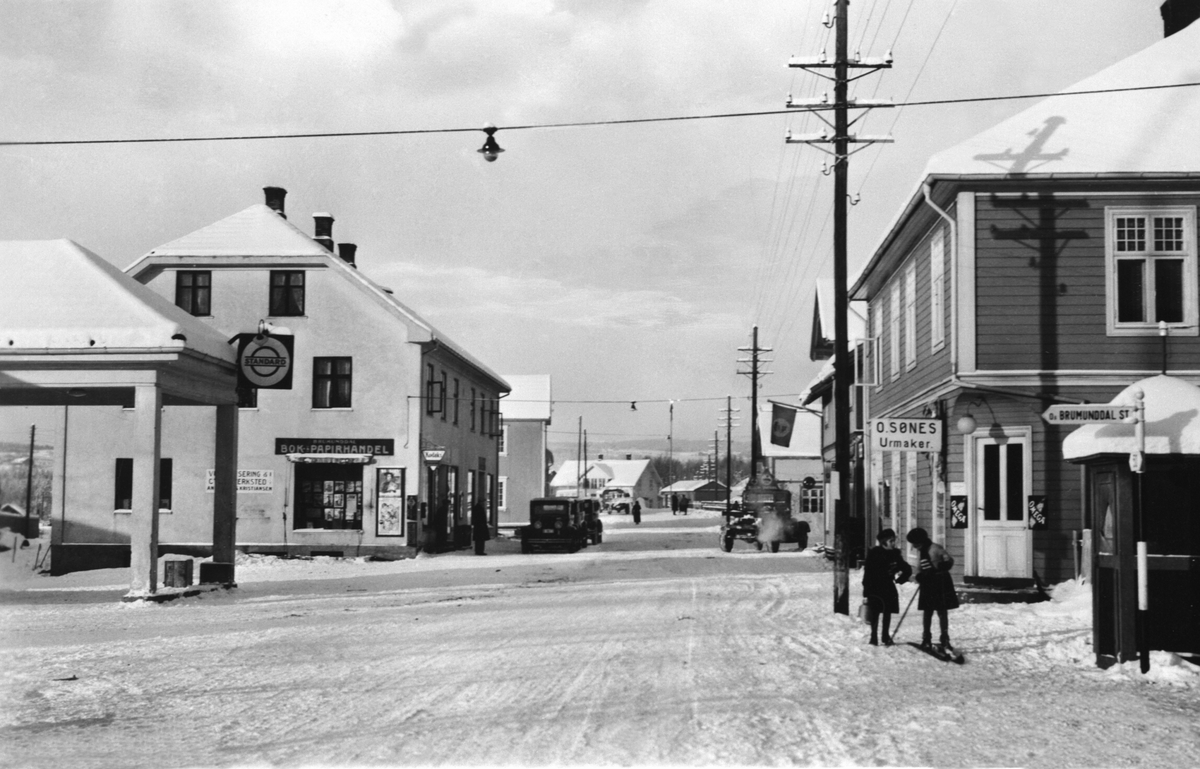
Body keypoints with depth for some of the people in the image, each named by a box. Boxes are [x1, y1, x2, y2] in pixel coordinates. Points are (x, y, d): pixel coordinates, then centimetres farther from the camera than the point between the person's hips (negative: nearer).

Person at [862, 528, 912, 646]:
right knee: (874, 613, -1)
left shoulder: (895, 554, 0)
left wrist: (900, 579, -11)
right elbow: (867, 573, -9)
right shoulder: (873, 554, -10)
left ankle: (886, 636, 20)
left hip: (888, 588, 3)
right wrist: (866, 592, -11)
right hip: (874, 589, -3)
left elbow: (907, 569, 8)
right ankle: (874, 637, 7)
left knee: (887, 613, 8)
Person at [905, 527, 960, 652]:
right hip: (928, 585, 8)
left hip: (940, 584, -8)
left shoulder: (934, 549, -14)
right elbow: (920, 568, 19)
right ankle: (926, 639, 20)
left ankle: (944, 640, -3)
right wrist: (919, 576, 0)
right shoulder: (923, 552, 14)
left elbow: (949, 561, -19)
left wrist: (937, 568, -29)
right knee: (927, 612, 12)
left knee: (941, 612, -5)